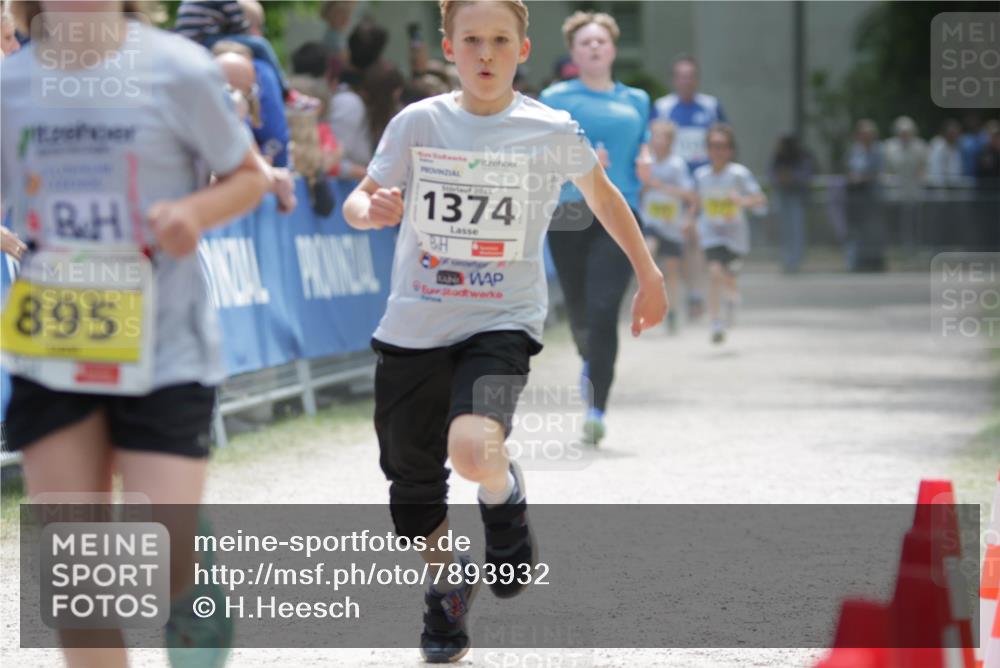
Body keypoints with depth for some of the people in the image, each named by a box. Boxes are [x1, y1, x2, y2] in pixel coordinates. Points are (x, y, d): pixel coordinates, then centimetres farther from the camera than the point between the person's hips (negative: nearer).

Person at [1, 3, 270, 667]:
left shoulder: (177, 70, -9)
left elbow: (250, 176, 3)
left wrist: (196, 211, -17)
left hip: (164, 351, -2)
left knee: (170, 564, -6)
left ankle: (202, 611, 28)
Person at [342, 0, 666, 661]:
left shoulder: (553, 131, -4)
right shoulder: (418, 123, -2)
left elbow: (601, 192, 15)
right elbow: (357, 203, 4)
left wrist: (648, 275, 21)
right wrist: (371, 210, -21)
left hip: (502, 323, -3)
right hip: (413, 327, 3)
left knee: (472, 447, -29)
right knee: (413, 482, 10)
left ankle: (505, 497, 7)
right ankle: (447, 588, 38)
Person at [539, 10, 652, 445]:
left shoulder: (635, 100, 16)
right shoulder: (557, 98, 7)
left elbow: (643, 147, 26)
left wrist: (646, 163, 3)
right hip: (569, 213, 0)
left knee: (603, 310, -16)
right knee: (579, 311, 8)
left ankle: (597, 411, -17)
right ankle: (591, 363, 44)